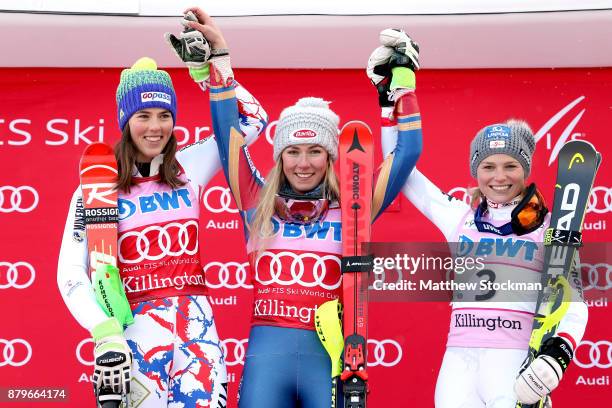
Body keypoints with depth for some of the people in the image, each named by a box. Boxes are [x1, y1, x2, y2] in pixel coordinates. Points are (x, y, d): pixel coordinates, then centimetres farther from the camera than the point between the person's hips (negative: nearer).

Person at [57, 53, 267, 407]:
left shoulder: (189, 168, 9)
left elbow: (253, 119, 12)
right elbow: (70, 272, -6)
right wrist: (105, 335, -18)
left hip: (196, 320, 3)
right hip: (137, 323, -3)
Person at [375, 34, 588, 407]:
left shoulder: (550, 228, 7)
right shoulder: (460, 218, 14)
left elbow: (573, 304, 4)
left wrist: (559, 353, -14)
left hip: (516, 358, -2)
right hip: (460, 357, 3)